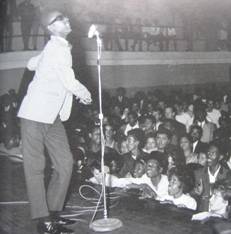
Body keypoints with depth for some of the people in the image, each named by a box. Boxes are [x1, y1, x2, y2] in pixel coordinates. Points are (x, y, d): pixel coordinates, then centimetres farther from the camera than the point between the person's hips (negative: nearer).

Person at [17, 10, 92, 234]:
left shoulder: (60, 47, 16)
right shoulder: (57, 49, -13)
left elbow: (31, 64, 29)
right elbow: (68, 79, -23)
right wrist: (84, 93, -4)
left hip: (52, 117, 9)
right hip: (36, 115, -9)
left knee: (65, 163, 4)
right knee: (35, 168, -2)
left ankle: (53, 212, 14)